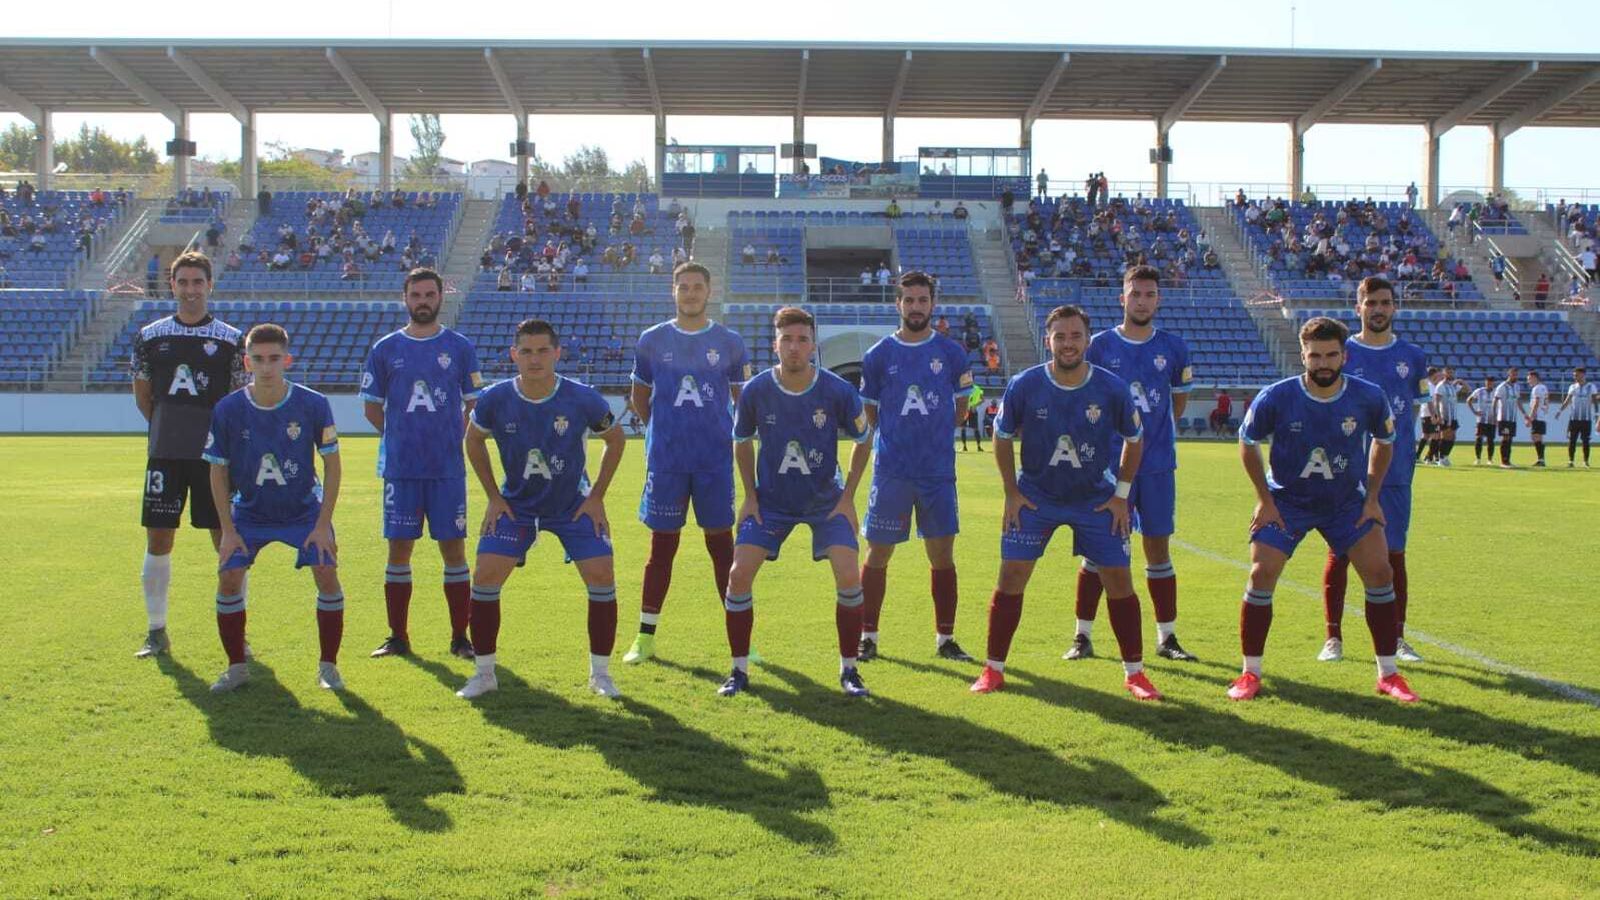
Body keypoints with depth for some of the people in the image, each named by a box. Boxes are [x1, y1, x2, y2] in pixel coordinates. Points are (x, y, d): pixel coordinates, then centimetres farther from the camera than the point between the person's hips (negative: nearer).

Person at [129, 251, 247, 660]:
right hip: (164, 455, 2)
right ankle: (157, 631, 14)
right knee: (158, 540, 2)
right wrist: (170, 429, 12)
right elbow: (143, 396, 16)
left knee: (228, 540, 0)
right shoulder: (149, 336, 5)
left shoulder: (231, 339, 0)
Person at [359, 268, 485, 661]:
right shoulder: (385, 348, 7)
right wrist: (400, 437, 5)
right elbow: (371, 406, 12)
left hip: (448, 468, -1)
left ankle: (460, 638, 8)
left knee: (454, 549, 1)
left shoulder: (460, 347, 5)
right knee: (398, 550, 4)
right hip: (399, 467, 1)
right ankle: (398, 637, 14)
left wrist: (451, 437, 1)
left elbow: (475, 404, 9)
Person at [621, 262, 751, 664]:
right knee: (662, 545, 5)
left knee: (721, 543, 4)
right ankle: (646, 637, 13)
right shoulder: (652, 340, 5)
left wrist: (737, 436, 4)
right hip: (665, 459, 0)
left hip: (715, 459, 0)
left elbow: (744, 399, 12)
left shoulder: (729, 342, 4)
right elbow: (639, 397, 16)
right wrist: (662, 427, 7)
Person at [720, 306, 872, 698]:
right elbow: (742, 442, 5)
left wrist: (847, 497, -5)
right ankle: (739, 670, 5)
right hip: (771, 500, 1)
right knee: (739, 573, -11)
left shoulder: (838, 391, -16)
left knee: (849, 574, -16)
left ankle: (849, 670, 3)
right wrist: (750, 496, -1)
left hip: (827, 500, -1)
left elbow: (862, 441, 0)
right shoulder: (755, 391, -14)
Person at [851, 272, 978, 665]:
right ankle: (868, 637, 14)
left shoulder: (951, 352, 4)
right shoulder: (879, 355, 4)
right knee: (878, 554, 3)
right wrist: (851, 479, 2)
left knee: (942, 555, 4)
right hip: (890, 470, 0)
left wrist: (932, 429, 1)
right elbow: (866, 420, 6)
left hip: (938, 471, 1)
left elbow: (962, 408, 13)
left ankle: (945, 639, 15)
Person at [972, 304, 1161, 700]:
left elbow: (1134, 440, 3)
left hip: (1097, 500, 0)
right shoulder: (1024, 386, -15)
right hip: (1035, 497, 0)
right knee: (1010, 577, -5)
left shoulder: (1113, 389, -14)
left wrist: (1121, 494, -1)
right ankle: (993, 670, 8)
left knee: (1119, 579, -2)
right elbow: (1002, 437, 1)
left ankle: (1134, 672, 13)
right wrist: (1012, 493, -3)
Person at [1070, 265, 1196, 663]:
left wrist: (1154, 430, 13)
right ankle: (1083, 636, 7)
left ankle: (1166, 637, 15)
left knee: (1158, 548, 7)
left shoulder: (1173, 347, 5)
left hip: (1158, 465, 2)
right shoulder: (1100, 345, 0)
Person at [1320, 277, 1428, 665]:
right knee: (1339, 553, 1)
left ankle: (1397, 640, 14)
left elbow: (1414, 410, 14)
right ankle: (1333, 638, 9)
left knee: (1394, 554, 6)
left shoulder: (1412, 356, 7)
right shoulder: (1341, 353, 1)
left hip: (1395, 473, 2)